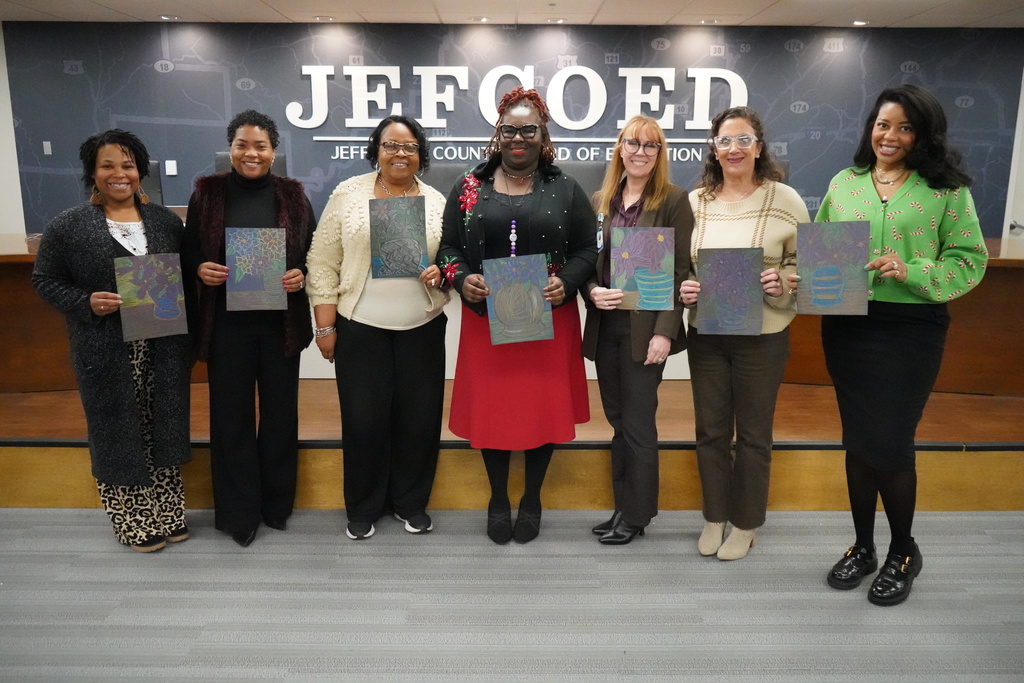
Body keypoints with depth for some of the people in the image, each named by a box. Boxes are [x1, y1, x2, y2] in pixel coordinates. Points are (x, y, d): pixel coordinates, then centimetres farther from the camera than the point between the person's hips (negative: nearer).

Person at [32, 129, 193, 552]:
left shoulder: (166, 221, 6)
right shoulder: (69, 225, -2)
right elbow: (44, 280, 3)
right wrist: (86, 303, -15)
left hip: (163, 350, 3)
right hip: (106, 354, -2)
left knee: (163, 429, 12)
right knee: (117, 433, 7)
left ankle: (168, 516, 28)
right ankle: (133, 523, 23)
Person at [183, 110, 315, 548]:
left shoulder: (292, 194, 2)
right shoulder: (207, 192, 2)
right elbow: (188, 249, 9)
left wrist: (301, 275, -12)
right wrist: (200, 268, -11)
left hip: (281, 322, 1)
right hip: (227, 323, 0)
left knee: (280, 412, 10)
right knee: (231, 414, 5)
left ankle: (277, 504, 29)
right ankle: (238, 513, 21)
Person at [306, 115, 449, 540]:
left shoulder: (437, 203, 6)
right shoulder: (348, 194, 1)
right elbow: (323, 262, 0)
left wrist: (441, 273, -13)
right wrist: (325, 325, -4)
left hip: (422, 328, 2)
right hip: (360, 327, -1)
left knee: (419, 418, 7)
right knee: (363, 420, 3)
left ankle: (411, 502, 27)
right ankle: (363, 507, 23)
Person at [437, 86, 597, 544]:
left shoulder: (565, 190, 4)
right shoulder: (469, 188, 6)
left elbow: (587, 250, 4)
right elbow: (448, 247, 7)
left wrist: (566, 283, -15)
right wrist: (461, 279, -13)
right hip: (486, 317, 1)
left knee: (544, 406, 5)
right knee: (491, 407, 5)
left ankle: (532, 500, 26)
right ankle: (498, 500, 26)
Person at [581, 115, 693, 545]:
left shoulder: (674, 201, -4)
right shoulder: (600, 201, 11)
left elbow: (682, 271, -8)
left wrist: (664, 331, -15)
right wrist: (592, 292, -9)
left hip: (645, 327, -5)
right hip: (605, 326, 5)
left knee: (638, 424, 3)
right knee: (618, 422, 12)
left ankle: (636, 515, 19)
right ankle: (623, 507, 26)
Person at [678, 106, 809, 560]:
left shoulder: (785, 200, -5)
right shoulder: (694, 202, 3)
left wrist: (782, 283, -19)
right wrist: (682, 289, -10)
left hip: (762, 335, -2)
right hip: (705, 333, 3)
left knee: (753, 434, 10)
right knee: (710, 429, 13)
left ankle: (745, 523, 29)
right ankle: (714, 516, 31)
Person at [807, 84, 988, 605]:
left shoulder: (946, 189, -2)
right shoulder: (844, 183, 8)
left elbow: (970, 260, -4)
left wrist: (911, 273, -19)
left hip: (911, 329, -3)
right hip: (846, 327, 3)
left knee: (890, 444, -2)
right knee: (857, 440, 11)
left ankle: (903, 552, 24)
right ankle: (862, 547, 29)